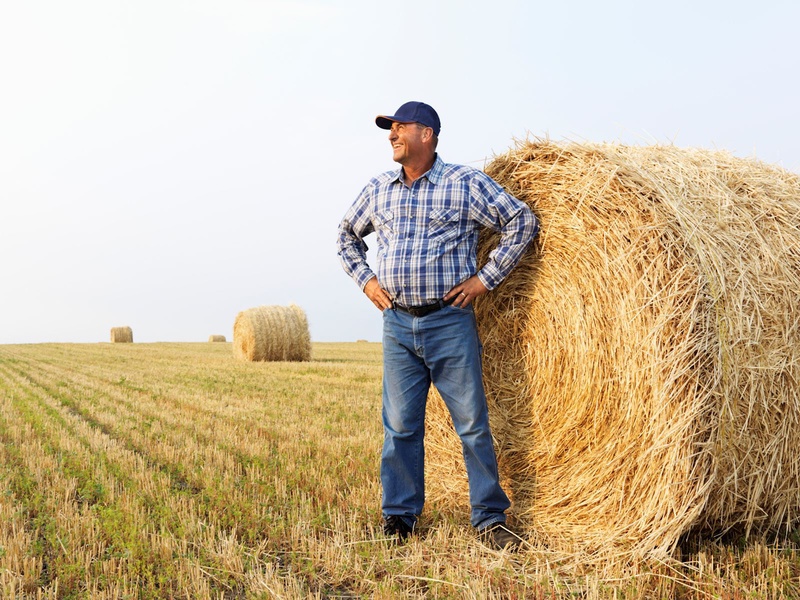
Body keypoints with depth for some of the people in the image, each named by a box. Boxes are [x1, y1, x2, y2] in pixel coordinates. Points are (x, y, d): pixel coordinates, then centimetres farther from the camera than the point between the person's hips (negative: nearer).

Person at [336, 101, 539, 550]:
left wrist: (485, 278, -7)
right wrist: (365, 278, 11)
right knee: (400, 425, 7)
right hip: (397, 323, 4)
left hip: (450, 320, -4)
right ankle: (400, 516, 19)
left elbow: (524, 221, -3)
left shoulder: (466, 183, -2)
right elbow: (347, 235, 27)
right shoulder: (378, 190, 11)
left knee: (473, 423, 0)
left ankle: (490, 519, 10)